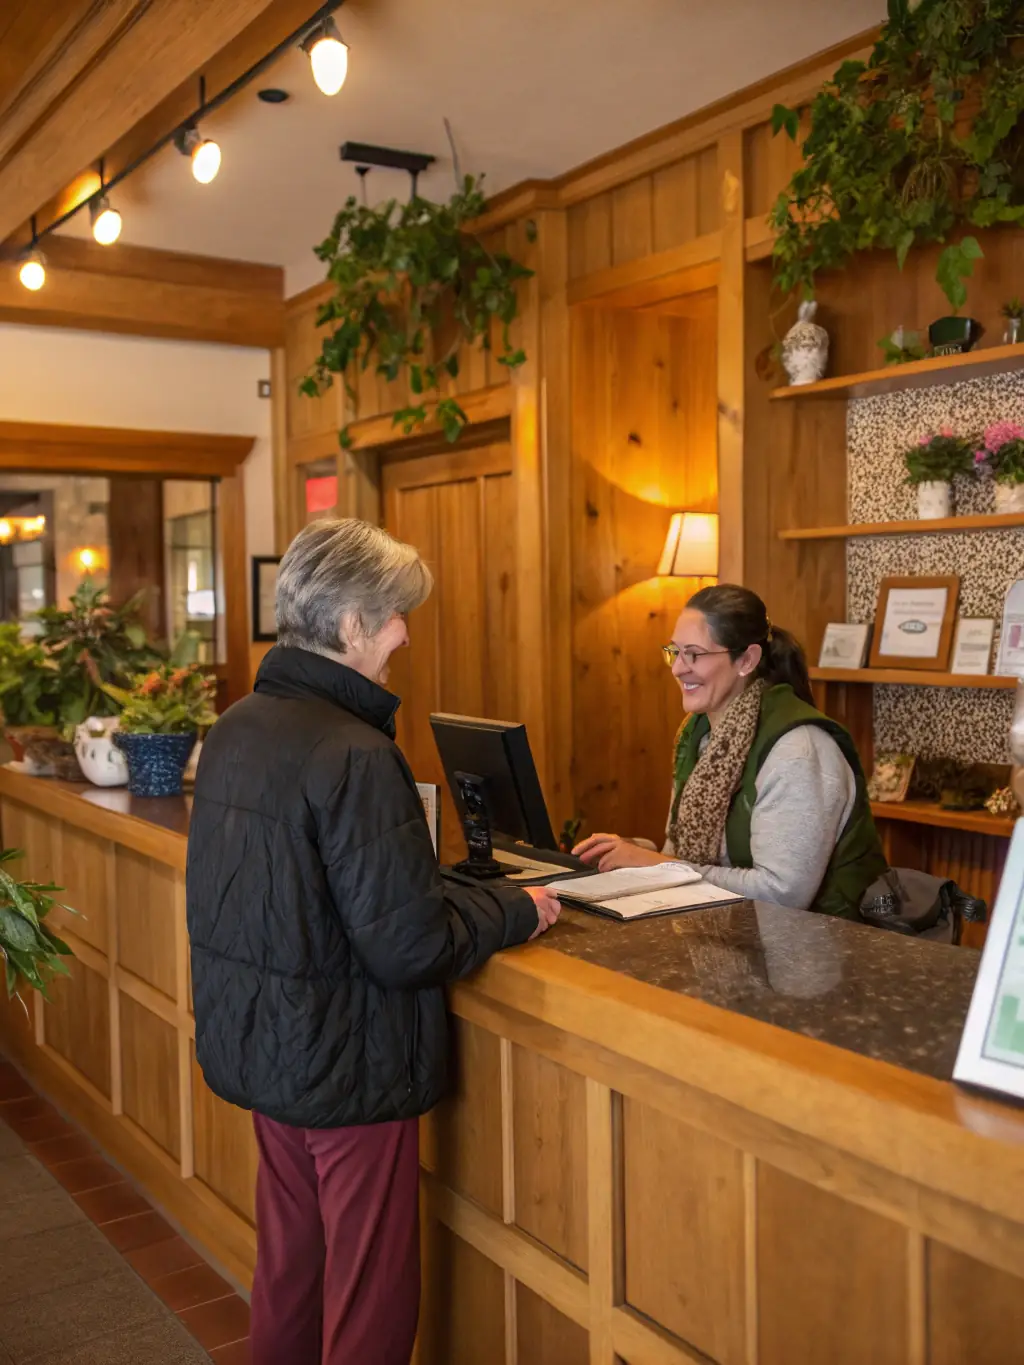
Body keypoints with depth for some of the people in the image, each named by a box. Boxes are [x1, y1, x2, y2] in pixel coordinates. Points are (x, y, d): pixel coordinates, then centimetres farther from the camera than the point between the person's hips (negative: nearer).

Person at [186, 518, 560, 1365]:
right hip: (345, 1065, -8)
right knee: (370, 1295, 11)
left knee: (289, 1265, 25)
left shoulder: (235, 731, 1)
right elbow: (409, 945, -25)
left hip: (255, 1043, 8)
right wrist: (520, 911, -9)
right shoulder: (354, 757, -26)